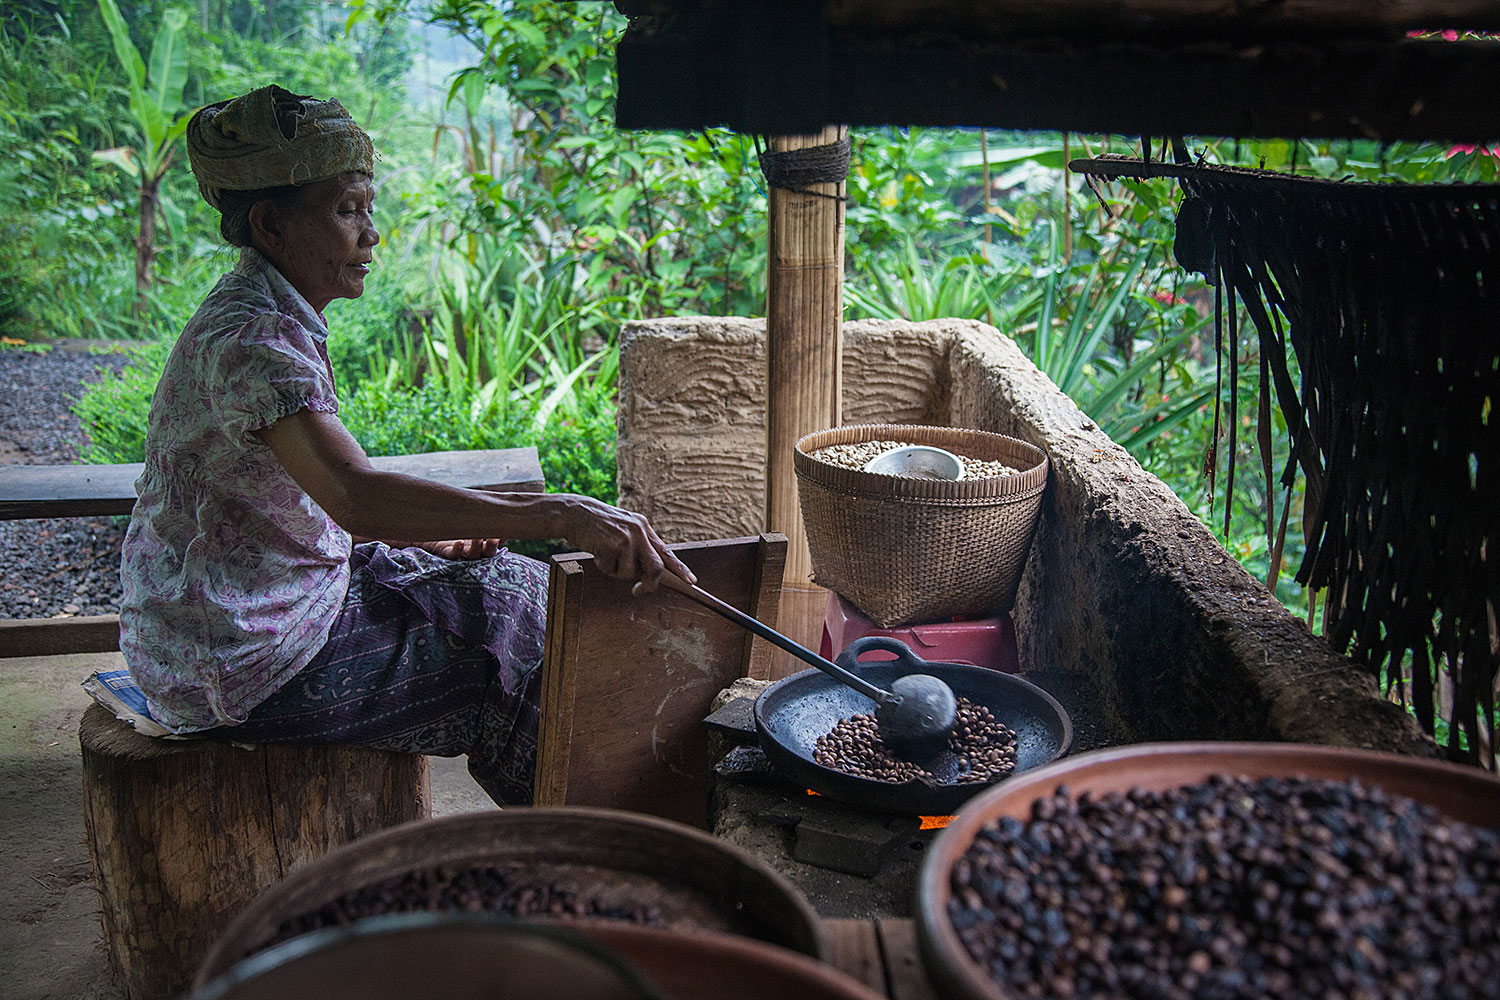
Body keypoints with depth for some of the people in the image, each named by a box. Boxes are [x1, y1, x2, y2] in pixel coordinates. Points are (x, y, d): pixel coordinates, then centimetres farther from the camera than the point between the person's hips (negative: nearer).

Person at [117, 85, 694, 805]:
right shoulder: (249, 338, -25)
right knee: (528, 662, -3)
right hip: (245, 666, -10)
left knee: (511, 591, 12)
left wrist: (429, 533, 1)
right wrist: (556, 515, -46)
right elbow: (356, 496, -41)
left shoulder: (278, 319, 8)